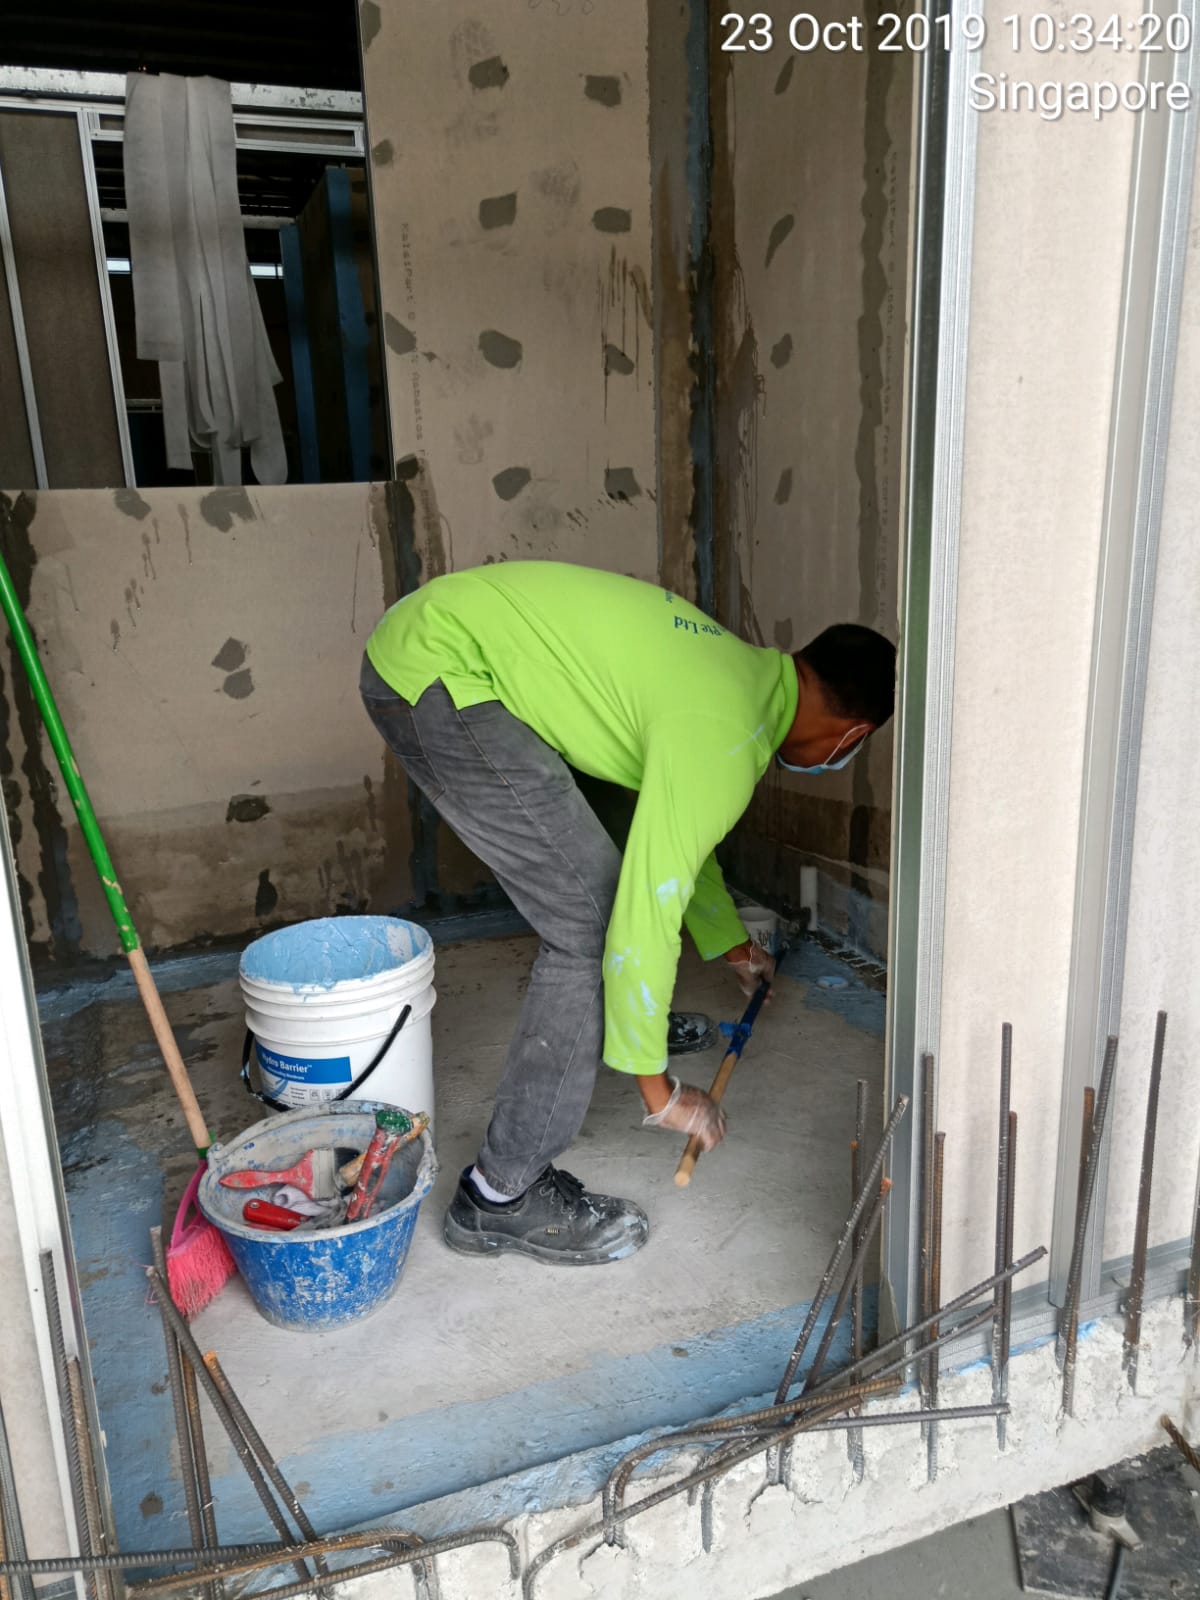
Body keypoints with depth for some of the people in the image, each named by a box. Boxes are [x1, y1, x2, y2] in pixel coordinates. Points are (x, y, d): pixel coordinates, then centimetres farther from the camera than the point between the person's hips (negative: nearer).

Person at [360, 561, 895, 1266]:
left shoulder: (744, 668, 13)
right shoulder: (724, 739, -18)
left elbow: (677, 831, 29)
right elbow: (645, 916, -20)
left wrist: (732, 946, 41)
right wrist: (659, 1089, -7)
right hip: (438, 672, -11)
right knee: (593, 918, -10)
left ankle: (603, 1017, 49)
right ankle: (504, 1194, -1)